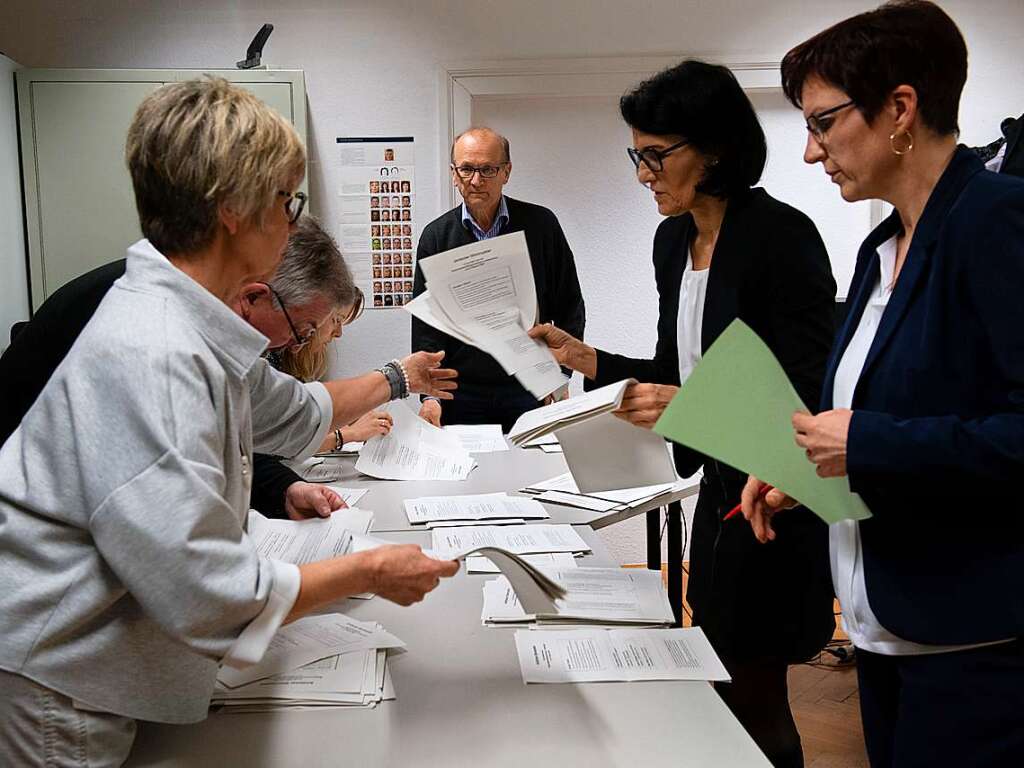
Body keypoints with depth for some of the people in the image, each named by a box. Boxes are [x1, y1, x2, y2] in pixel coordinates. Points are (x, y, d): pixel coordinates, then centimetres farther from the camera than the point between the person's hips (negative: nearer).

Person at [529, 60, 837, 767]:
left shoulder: (781, 235, -16)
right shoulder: (674, 239, 8)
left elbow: (810, 390, -20)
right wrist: (587, 359, 3)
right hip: (717, 485, 8)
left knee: (753, 703, 5)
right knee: (727, 684, 18)